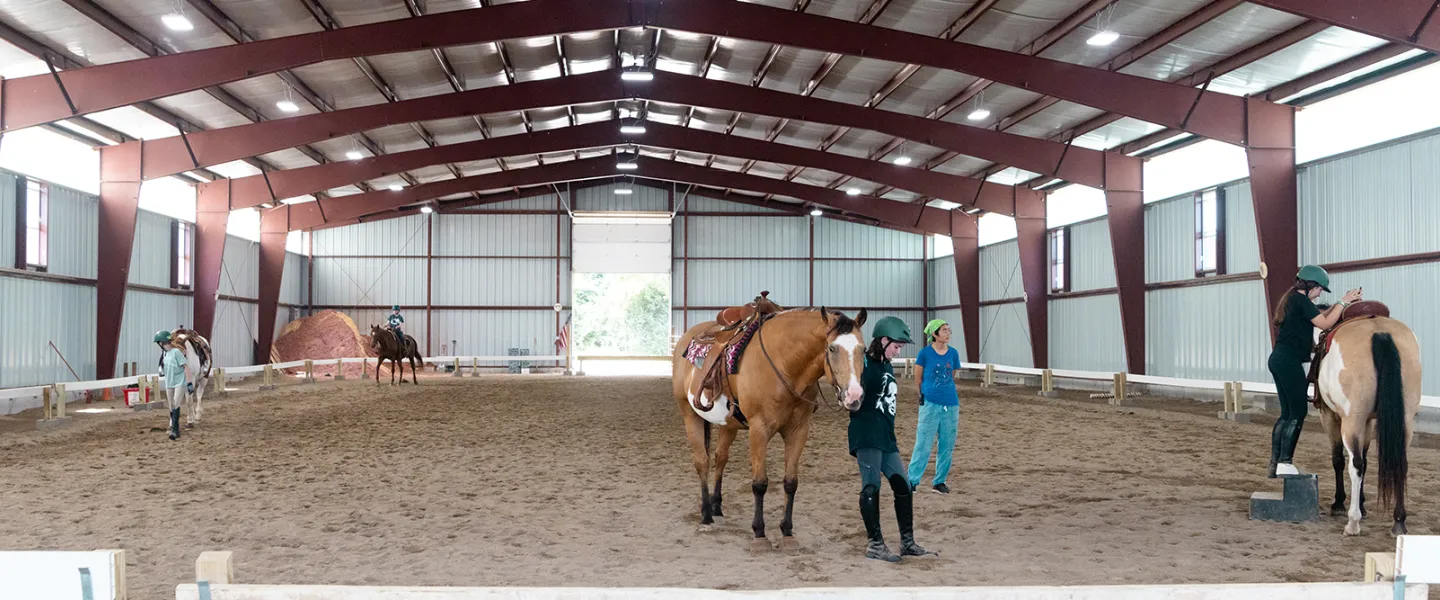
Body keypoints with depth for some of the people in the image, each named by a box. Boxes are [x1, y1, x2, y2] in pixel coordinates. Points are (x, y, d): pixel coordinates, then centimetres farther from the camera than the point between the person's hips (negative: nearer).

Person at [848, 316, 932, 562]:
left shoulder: (888, 367, 16)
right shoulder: (865, 365, -12)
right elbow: (854, 406, -20)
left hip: (887, 439, 9)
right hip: (867, 438, -9)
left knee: (903, 486, 9)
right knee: (871, 487, -5)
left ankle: (907, 542, 18)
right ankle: (875, 544, 3)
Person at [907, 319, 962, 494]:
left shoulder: (953, 353, 5)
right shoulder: (925, 353, -5)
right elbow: (918, 380, 5)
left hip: (951, 404, 4)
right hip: (930, 404, -4)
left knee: (947, 445, 7)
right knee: (923, 444, -5)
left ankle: (939, 481, 18)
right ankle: (912, 480, 1)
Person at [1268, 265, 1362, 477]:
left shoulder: (1292, 299, 19)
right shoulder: (1301, 301, -11)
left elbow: (1319, 316, 25)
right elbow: (1325, 323, -13)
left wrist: (1342, 303, 18)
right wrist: (1343, 302, -6)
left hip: (1279, 359, 10)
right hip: (1289, 362, -10)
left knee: (1287, 413, 12)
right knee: (1298, 413, -6)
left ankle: (1275, 464, 11)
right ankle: (1284, 463, -7)